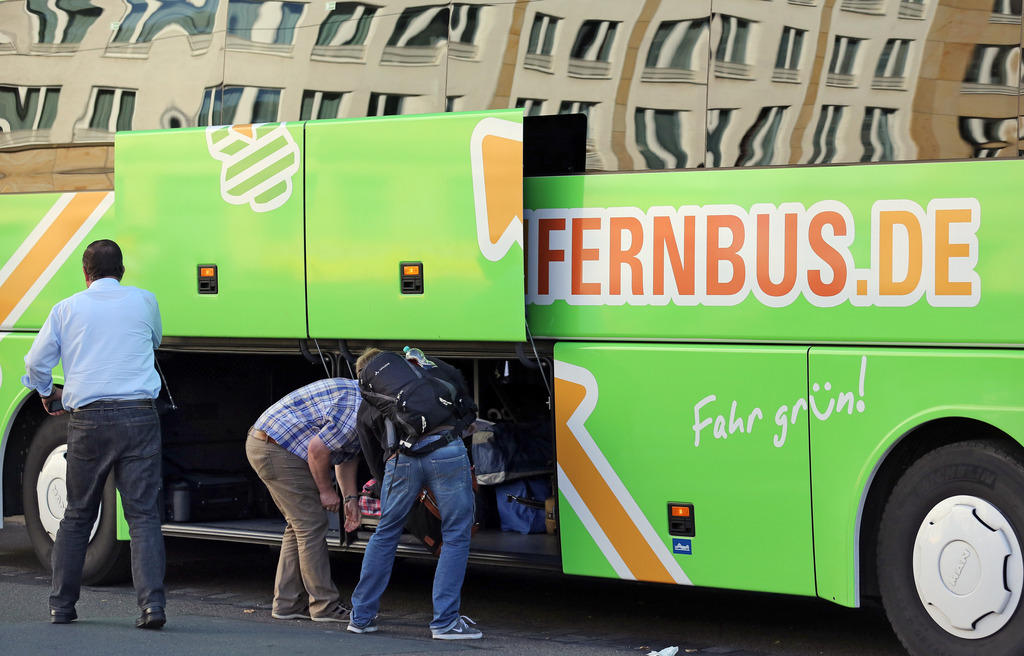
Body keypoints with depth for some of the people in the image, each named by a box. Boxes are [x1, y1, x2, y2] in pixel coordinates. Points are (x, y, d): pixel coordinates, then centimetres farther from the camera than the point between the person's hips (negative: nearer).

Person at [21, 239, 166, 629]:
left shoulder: (67, 309, 7)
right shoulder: (143, 301, 9)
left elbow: (36, 365, 10)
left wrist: (48, 395, 31)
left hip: (89, 419, 1)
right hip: (139, 417, 0)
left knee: (77, 516, 13)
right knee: (143, 515, -2)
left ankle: (62, 605, 16)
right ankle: (152, 603, -15)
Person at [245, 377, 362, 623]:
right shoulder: (356, 409, -22)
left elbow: (348, 453, 21)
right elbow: (317, 449, -21)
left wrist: (351, 497, 15)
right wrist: (326, 490, -7)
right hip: (278, 450, -11)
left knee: (299, 527, 15)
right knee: (311, 527, -6)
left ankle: (287, 603, 18)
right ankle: (325, 606, -2)